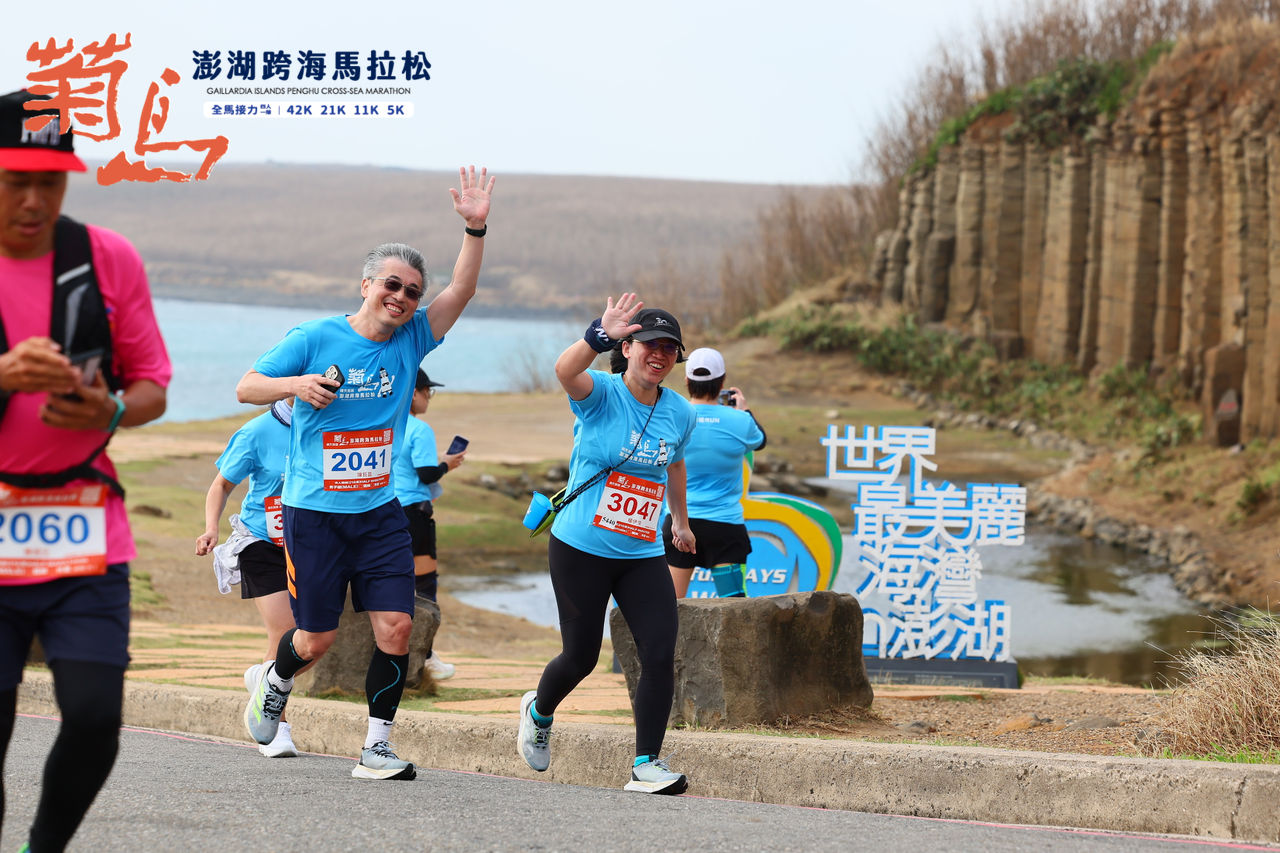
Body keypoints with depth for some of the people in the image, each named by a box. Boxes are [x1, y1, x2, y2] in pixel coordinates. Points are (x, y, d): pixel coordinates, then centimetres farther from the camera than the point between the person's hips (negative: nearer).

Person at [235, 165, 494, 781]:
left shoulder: (411, 340, 4)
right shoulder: (316, 338, -7)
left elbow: (461, 291, -7)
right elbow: (246, 388, -3)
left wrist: (476, 228, -21)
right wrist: (296, 384, -23)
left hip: (381, 512, 4)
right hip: (314, 512, -4)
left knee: (396, 625, -9)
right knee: (316, 638, 3)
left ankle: (377, 747, 1)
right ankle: (275, 684, 37)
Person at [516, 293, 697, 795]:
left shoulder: (679, 414, 4)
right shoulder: (601, 393, -11)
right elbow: (565, 371, -35)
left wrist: (680, 521, 37)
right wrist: (600, 338, -54)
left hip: (643, 556, 4)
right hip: (580, 550, -4)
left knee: (661, 654, -12)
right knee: (581, 656, 7)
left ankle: (646, 765, -6)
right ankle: (539, 711, 40)